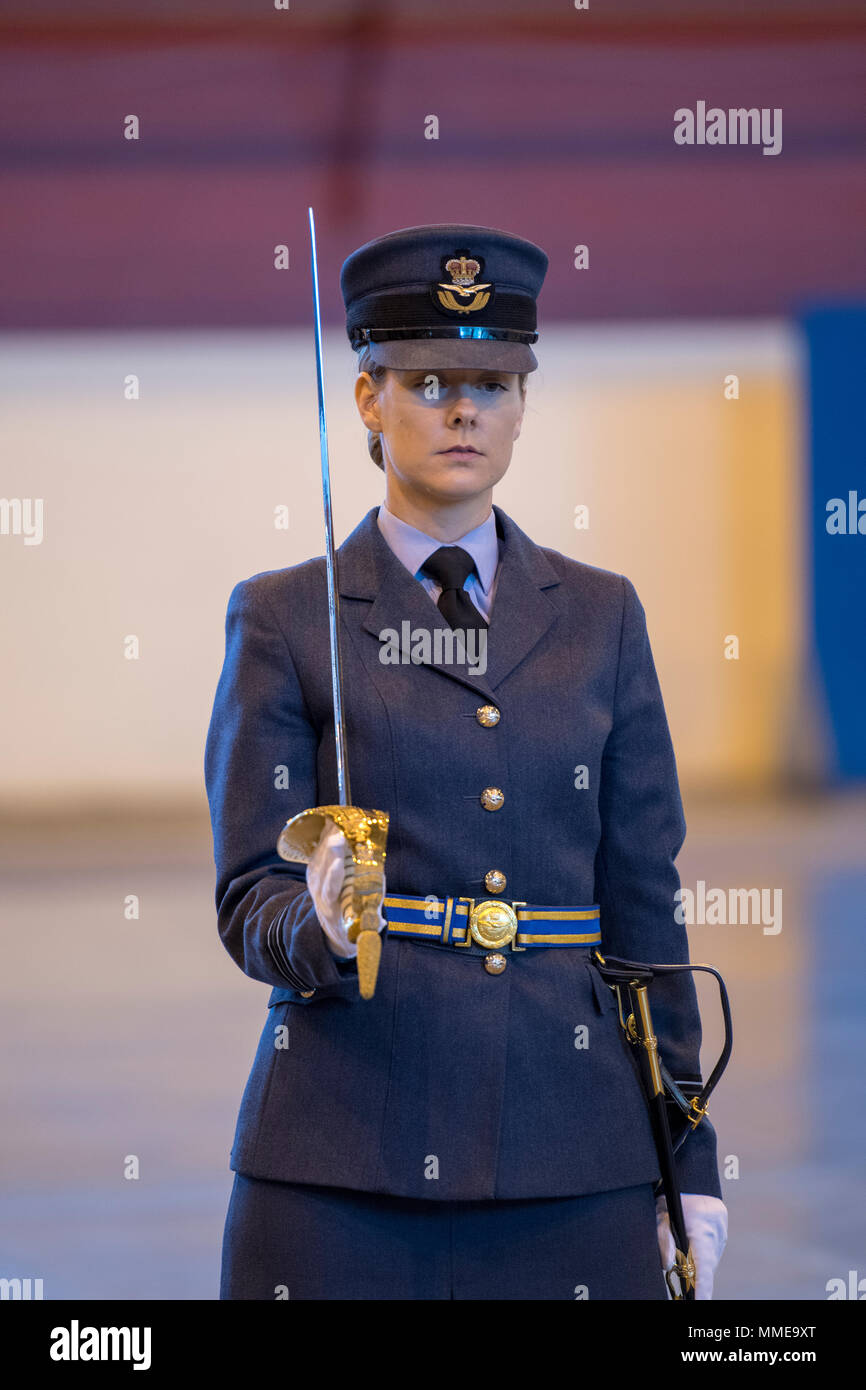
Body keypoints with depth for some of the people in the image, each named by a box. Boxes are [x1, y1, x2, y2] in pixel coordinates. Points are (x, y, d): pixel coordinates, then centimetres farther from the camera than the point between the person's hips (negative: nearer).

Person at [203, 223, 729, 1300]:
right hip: (344, 1155, -2)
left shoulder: (600, 616, 12)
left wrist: (690, 1163, 8)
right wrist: (321, 928, -22)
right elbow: (249, 903, 1)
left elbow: (644, 904, 12)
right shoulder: (284, 620, 4)